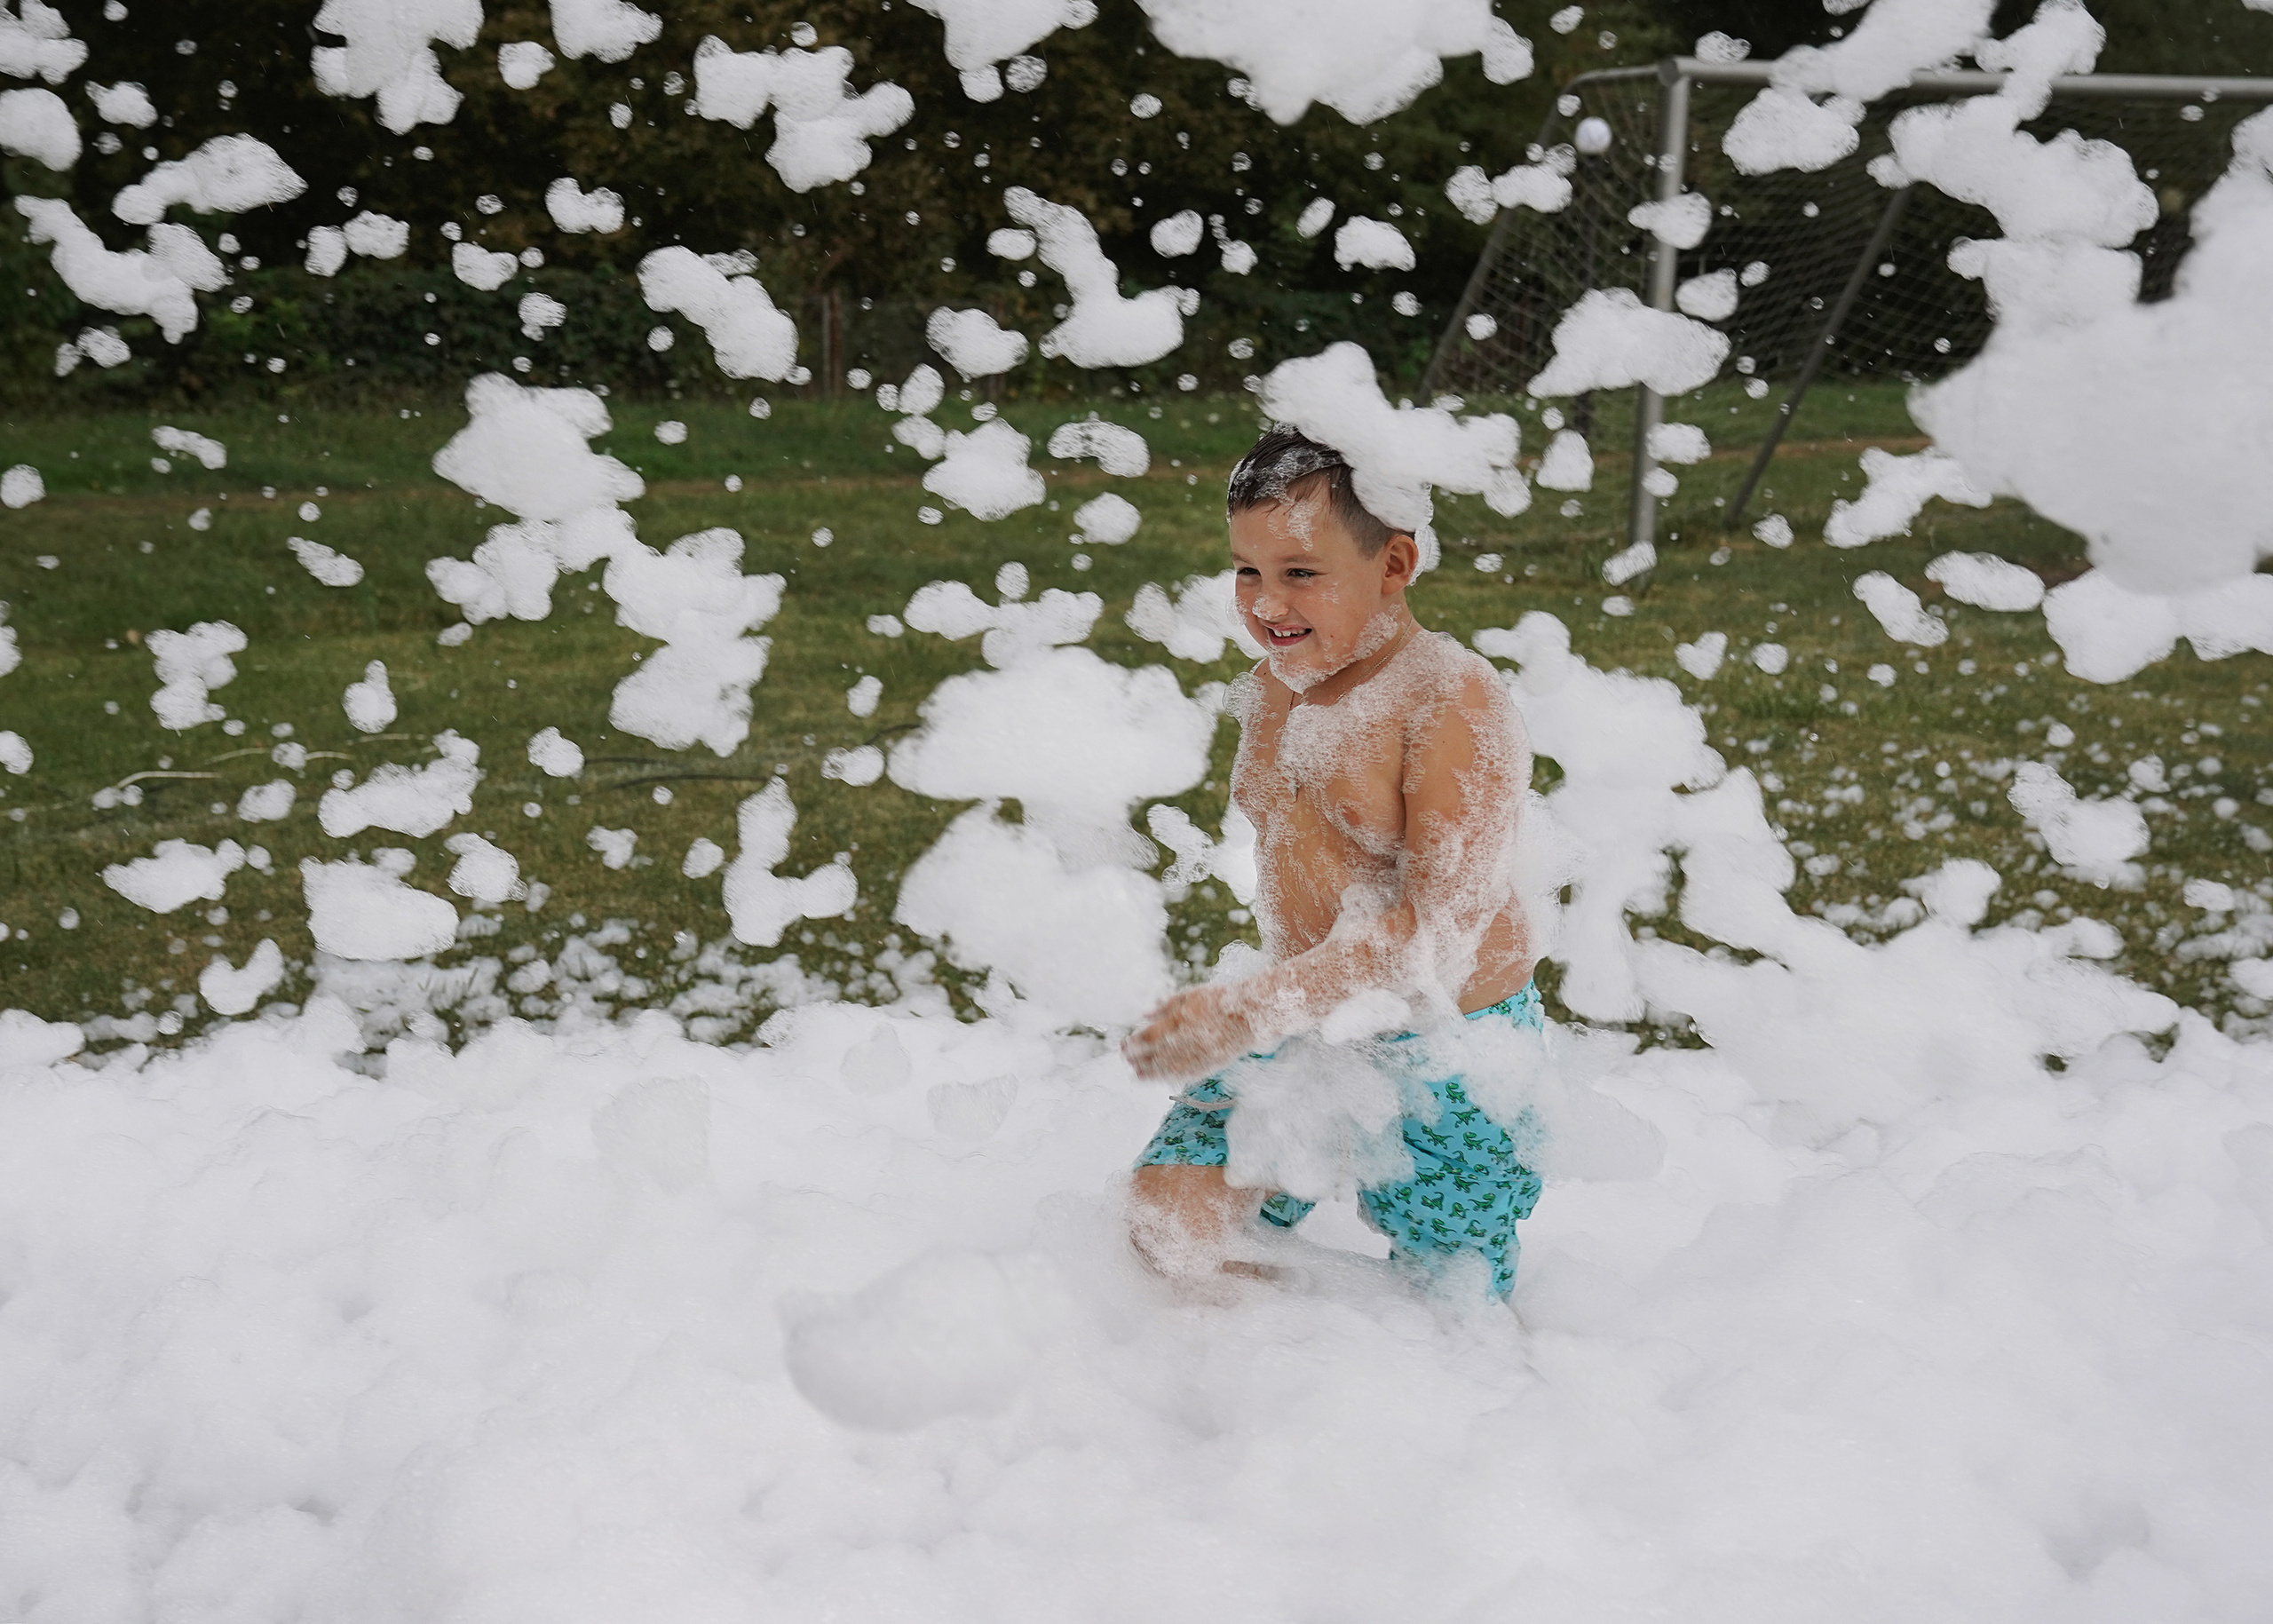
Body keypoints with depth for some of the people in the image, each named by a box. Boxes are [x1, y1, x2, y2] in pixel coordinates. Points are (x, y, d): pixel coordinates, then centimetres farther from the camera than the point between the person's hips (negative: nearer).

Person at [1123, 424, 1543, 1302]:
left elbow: (1443, 923, -30)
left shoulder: (1456, 704, -22)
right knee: (1170, 1214, -7)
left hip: (1442, 1051, -6)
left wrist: (1250, 1010, -38)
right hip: (1303, 1023, 6)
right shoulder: (1273, 686, 2)